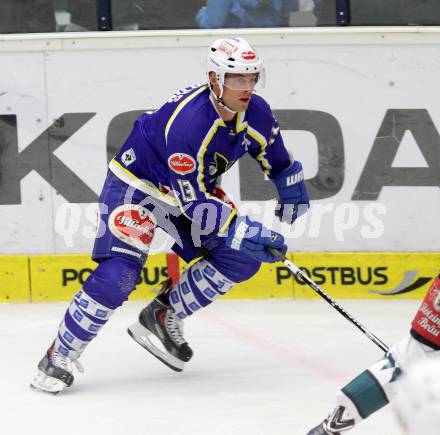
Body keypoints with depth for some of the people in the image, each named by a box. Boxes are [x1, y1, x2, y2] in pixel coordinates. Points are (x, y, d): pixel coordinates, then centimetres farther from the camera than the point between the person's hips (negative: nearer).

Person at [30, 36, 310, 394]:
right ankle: (59, 357, -9)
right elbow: (193, 202, -34)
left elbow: (276, 156, 11)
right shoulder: (188, 122, -36)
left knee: (242, 257, -6)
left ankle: (162, 317, 5)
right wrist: (242, 230, -37)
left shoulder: (256, 113, -15)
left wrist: (292, 192, 15)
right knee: (119, 275, -23)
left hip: (194, 186, 8)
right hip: (135, 184, -8)